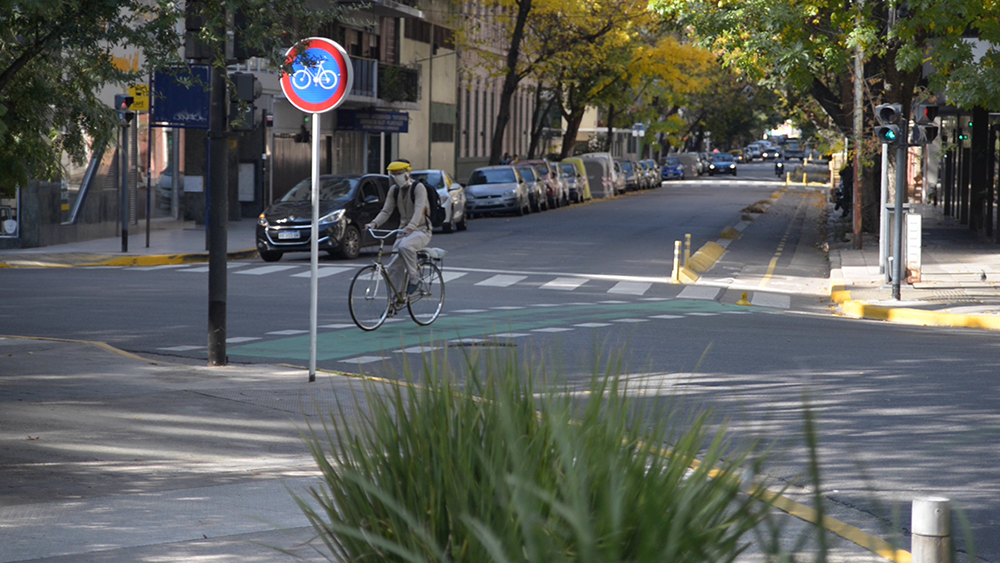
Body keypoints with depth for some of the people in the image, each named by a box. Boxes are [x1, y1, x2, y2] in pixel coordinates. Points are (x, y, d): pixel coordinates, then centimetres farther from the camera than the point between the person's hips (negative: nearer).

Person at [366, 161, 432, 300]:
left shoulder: (418, 187, -13)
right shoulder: (394, 190, 6)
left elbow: (419, 209, -27)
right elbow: (386, 211, 2)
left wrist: (411, 226, -46)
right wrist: (374, 223, -19)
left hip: (421, 230, -7)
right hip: (404, 231, 7)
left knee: (405, 246, -38)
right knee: (394, 268, -4)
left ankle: (414, 278, -21)